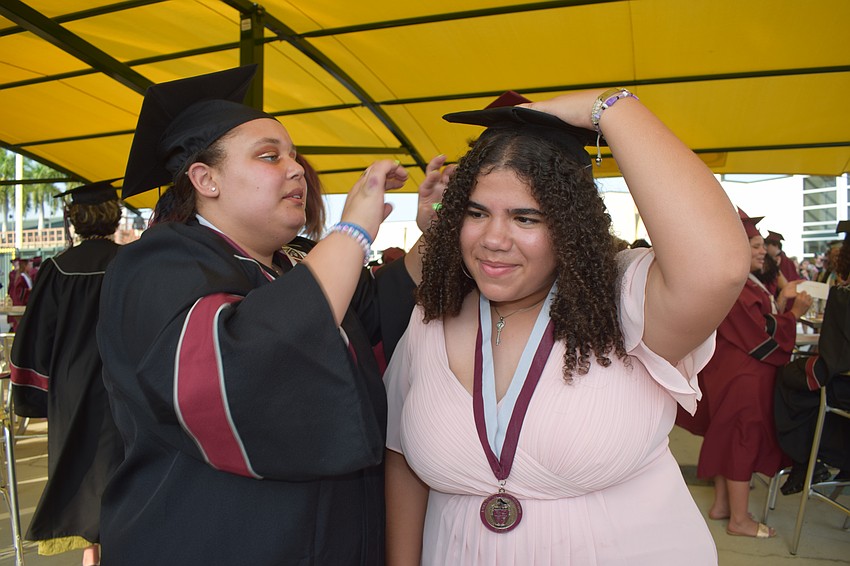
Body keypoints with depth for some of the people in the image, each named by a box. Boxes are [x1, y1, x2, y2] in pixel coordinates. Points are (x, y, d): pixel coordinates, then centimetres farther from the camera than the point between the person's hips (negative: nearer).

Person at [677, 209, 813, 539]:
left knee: (729, 440, 17)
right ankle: (739, 519, 13)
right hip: (744, 378, -11)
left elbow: (763, 321, 12)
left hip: (737, 373, 11)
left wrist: (783, 300, 2)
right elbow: (762, 337, -22)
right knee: (743, 441, 0)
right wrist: (795, 313, -14)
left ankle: (721, 505, 29)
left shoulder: (749, 282, 12)